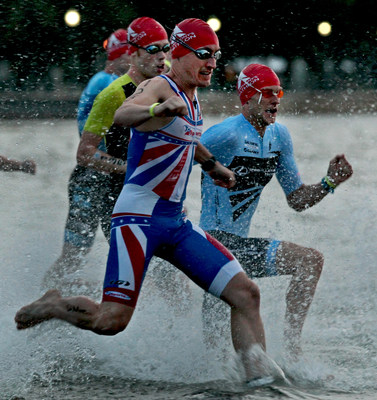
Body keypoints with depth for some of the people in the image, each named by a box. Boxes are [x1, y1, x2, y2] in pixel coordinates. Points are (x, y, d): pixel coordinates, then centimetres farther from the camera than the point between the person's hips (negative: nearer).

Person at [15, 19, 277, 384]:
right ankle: (51, 307, 14)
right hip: (138, 218, -8)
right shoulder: (159, 87, -11)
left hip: (176, 223, 8)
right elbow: (122, 115, -35)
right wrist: (159, 109, -54)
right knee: (111, 321, -14)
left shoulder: (192, 99, 15)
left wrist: (212, 165, 50)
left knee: (245, 293, -4)